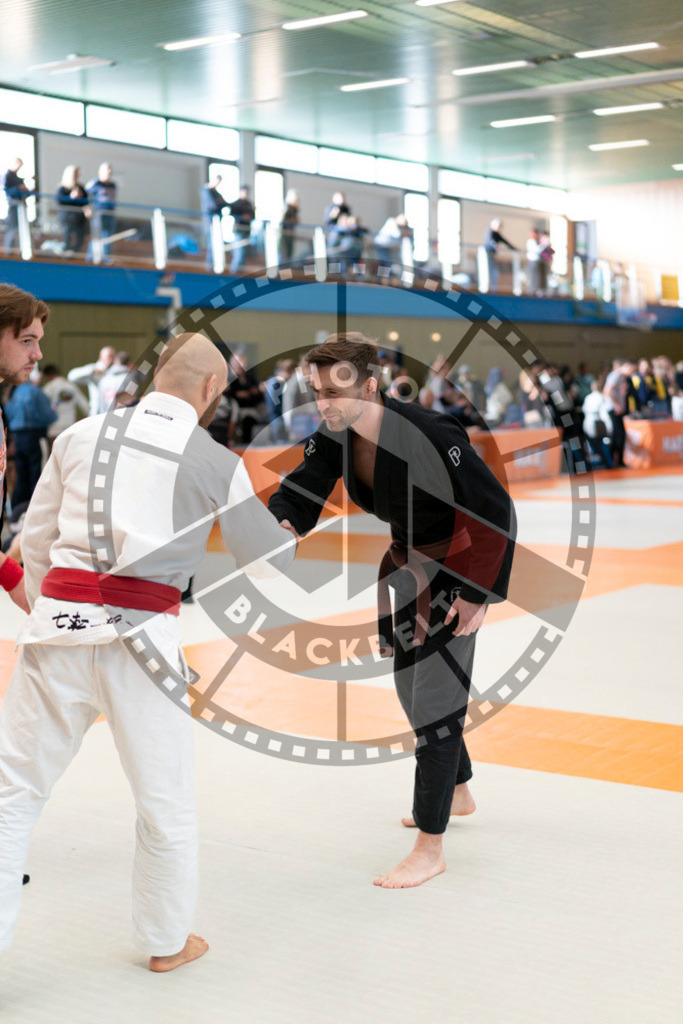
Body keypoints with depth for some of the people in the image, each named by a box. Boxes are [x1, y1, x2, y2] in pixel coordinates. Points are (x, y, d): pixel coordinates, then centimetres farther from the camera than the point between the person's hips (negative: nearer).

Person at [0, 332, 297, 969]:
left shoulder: (81, 434, 10)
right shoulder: (218, 464, 3)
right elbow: (271, 561, 13)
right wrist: (288, 528, 35)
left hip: (58, 624, 2)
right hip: (141, 633, -2)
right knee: (165, 801, 16)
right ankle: (167, 943, 32)